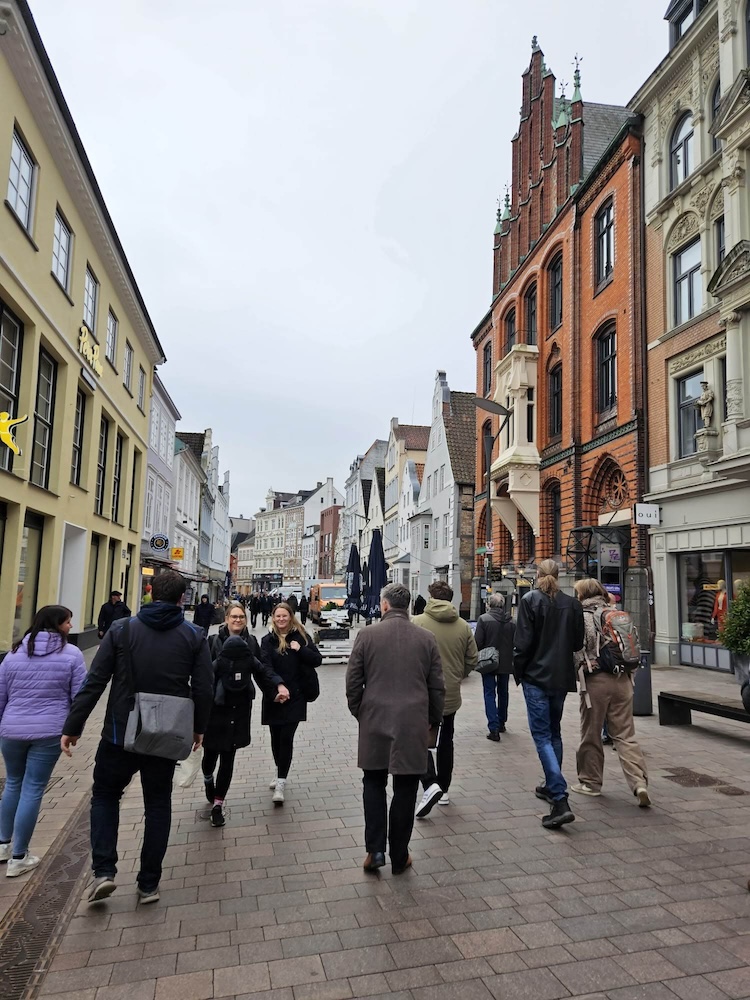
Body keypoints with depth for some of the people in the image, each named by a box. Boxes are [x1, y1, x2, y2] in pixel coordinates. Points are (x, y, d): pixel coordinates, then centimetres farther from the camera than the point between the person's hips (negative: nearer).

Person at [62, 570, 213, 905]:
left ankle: (103, 871, 11)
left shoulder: (122, 630, -7)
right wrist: (199, 727, 10)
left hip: (121, 733, -1)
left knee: (105, 795, 21)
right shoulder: (194, 636, -5)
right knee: (158, 805, 16)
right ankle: (148, 884, 22)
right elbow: (204, 689, -5)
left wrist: (72, 726, 1)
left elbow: (94, 682, -7)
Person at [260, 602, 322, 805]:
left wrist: (300, 649, -17)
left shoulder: (301, 637, 0)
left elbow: (317, 660, -2)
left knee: (286, 738, -7)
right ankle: (281, 773, 36)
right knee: (276, 737, 13)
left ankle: (281, 783, -2)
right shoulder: (268, 640, 1)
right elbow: (265, 667, -13)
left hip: (295, 696, -2)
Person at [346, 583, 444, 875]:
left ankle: (375, 849, 13)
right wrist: (433, 722, 14)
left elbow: (353, 683, -3)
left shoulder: (366, 636, -7)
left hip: (375, 723, 0)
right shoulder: (427, 638, -3)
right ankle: (399, 857, 22)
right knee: (405, 790, 11)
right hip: (413, 726, 1)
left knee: (374, 784, 18)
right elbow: (437, 687, 2)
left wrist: (359, 713, 13)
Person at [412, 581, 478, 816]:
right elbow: (472, 660, 3)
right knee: (446, 741, 19)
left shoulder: (418, 622, -13)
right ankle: (444, 790, 27)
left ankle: (430, 784, -14)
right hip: (451, 694, 4)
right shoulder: (463, 626, -1)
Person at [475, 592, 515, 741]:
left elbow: (477, 642, -15)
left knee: (490, 694, 2)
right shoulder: (511, 621, -3)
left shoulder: (484, 619, -14)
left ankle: (494, 728, -7)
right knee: (503, 693, 20)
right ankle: (501, 723, 33)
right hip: (506, 663, 4)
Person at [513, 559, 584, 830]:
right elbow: (578, 642, 8)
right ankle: (552, 786, 32)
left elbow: (522, 642, -12)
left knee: (542, 736, -5)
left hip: (536, 677, -5)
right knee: (554, 731, 20)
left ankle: (560, 801, -14)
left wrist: (518, 672, 1)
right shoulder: (572, 604, 2)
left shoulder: (530, 600, -10)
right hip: (562, 677, 5)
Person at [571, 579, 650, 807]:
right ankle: (639, 783, -5)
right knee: (625, 734, 7)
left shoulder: (582, 616, -6)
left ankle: (591, 782, 20)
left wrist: (580, 667, 5)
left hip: (595, 679, -5)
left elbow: (577, 648, -12)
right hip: (622, 679, 5)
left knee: (591, 735, 9)